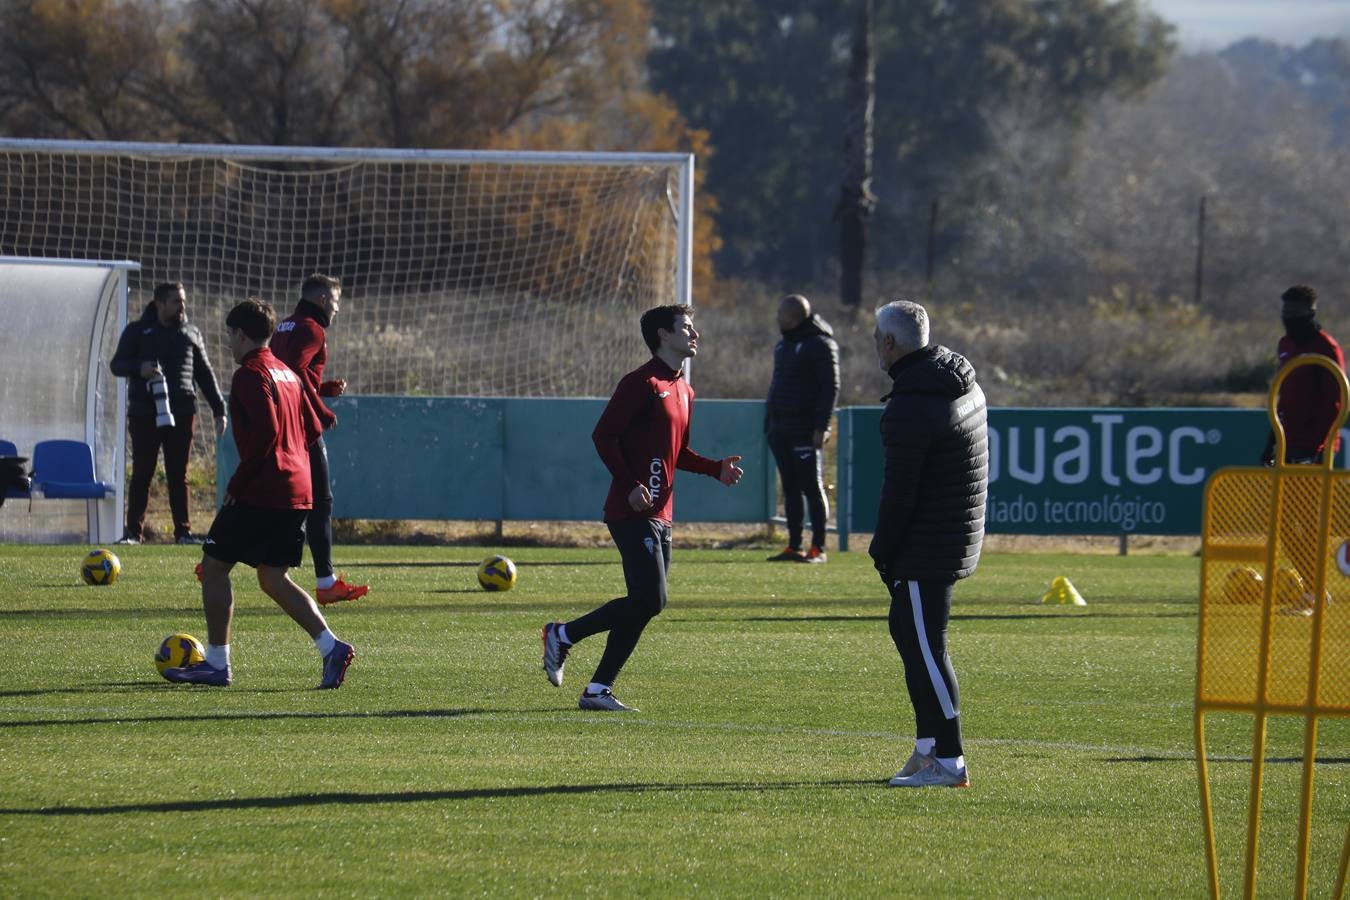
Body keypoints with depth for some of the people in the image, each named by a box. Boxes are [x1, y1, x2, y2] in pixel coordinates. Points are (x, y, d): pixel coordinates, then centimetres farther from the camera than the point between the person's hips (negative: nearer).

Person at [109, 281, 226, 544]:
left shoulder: (191, 334, 14)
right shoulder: (137, 331, 6)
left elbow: (205, 374, 17)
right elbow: (116, 364, 3)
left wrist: (219, 410, 10)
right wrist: (139, 368, -18)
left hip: (181, 413, 2)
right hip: (144, 413, -2)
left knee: (178, 475, 4)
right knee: (142, 473, -1)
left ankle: (183, 531, 6)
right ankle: (133, 531, 2)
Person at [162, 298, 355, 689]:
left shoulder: (250, 375, -11)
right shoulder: (287, 374, 17)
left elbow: (265, 432, -22)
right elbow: (311, 428, 20)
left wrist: (237, 483, -15)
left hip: (260, 494, -9)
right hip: (297, 493, 9)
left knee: (214, 567, 4)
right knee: (273, 578, 12)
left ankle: (216, 664, 4)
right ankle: (331, 647, -4)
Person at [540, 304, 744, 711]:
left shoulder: (684, 391, 18)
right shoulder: (642, 383, -10)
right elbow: (604, 435, -14)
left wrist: (716, 469, 11)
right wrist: (630, 486, -21)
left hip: (660, 517, 9)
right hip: (633, 512, -9)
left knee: (644, 605, 6)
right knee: (649, 600, -15)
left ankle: (598, 690, 11)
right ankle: (563, 635, 0)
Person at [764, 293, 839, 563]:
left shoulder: (820, 345, -9)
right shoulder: (783, 345, 17)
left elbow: (830, 388, -13)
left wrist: (821, 427, -19)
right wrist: (769, 424, 17)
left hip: (805, 431, -8)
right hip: (781, 429, 8)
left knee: (812, 488, -5)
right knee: (790, 489, 9)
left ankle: (818, 549, -3)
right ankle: (793, 547, 12)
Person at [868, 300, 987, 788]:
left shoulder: (911, 405, -20)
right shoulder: (963, 384, 11)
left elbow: (900, 490, -20)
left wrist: (883, 550, -9)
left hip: (926, 546, -10)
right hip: (960, 536, 10)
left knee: (924, 647, -8)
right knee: (907, 630, 19)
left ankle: (948, 762, -8)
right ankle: (928, 744, 22)